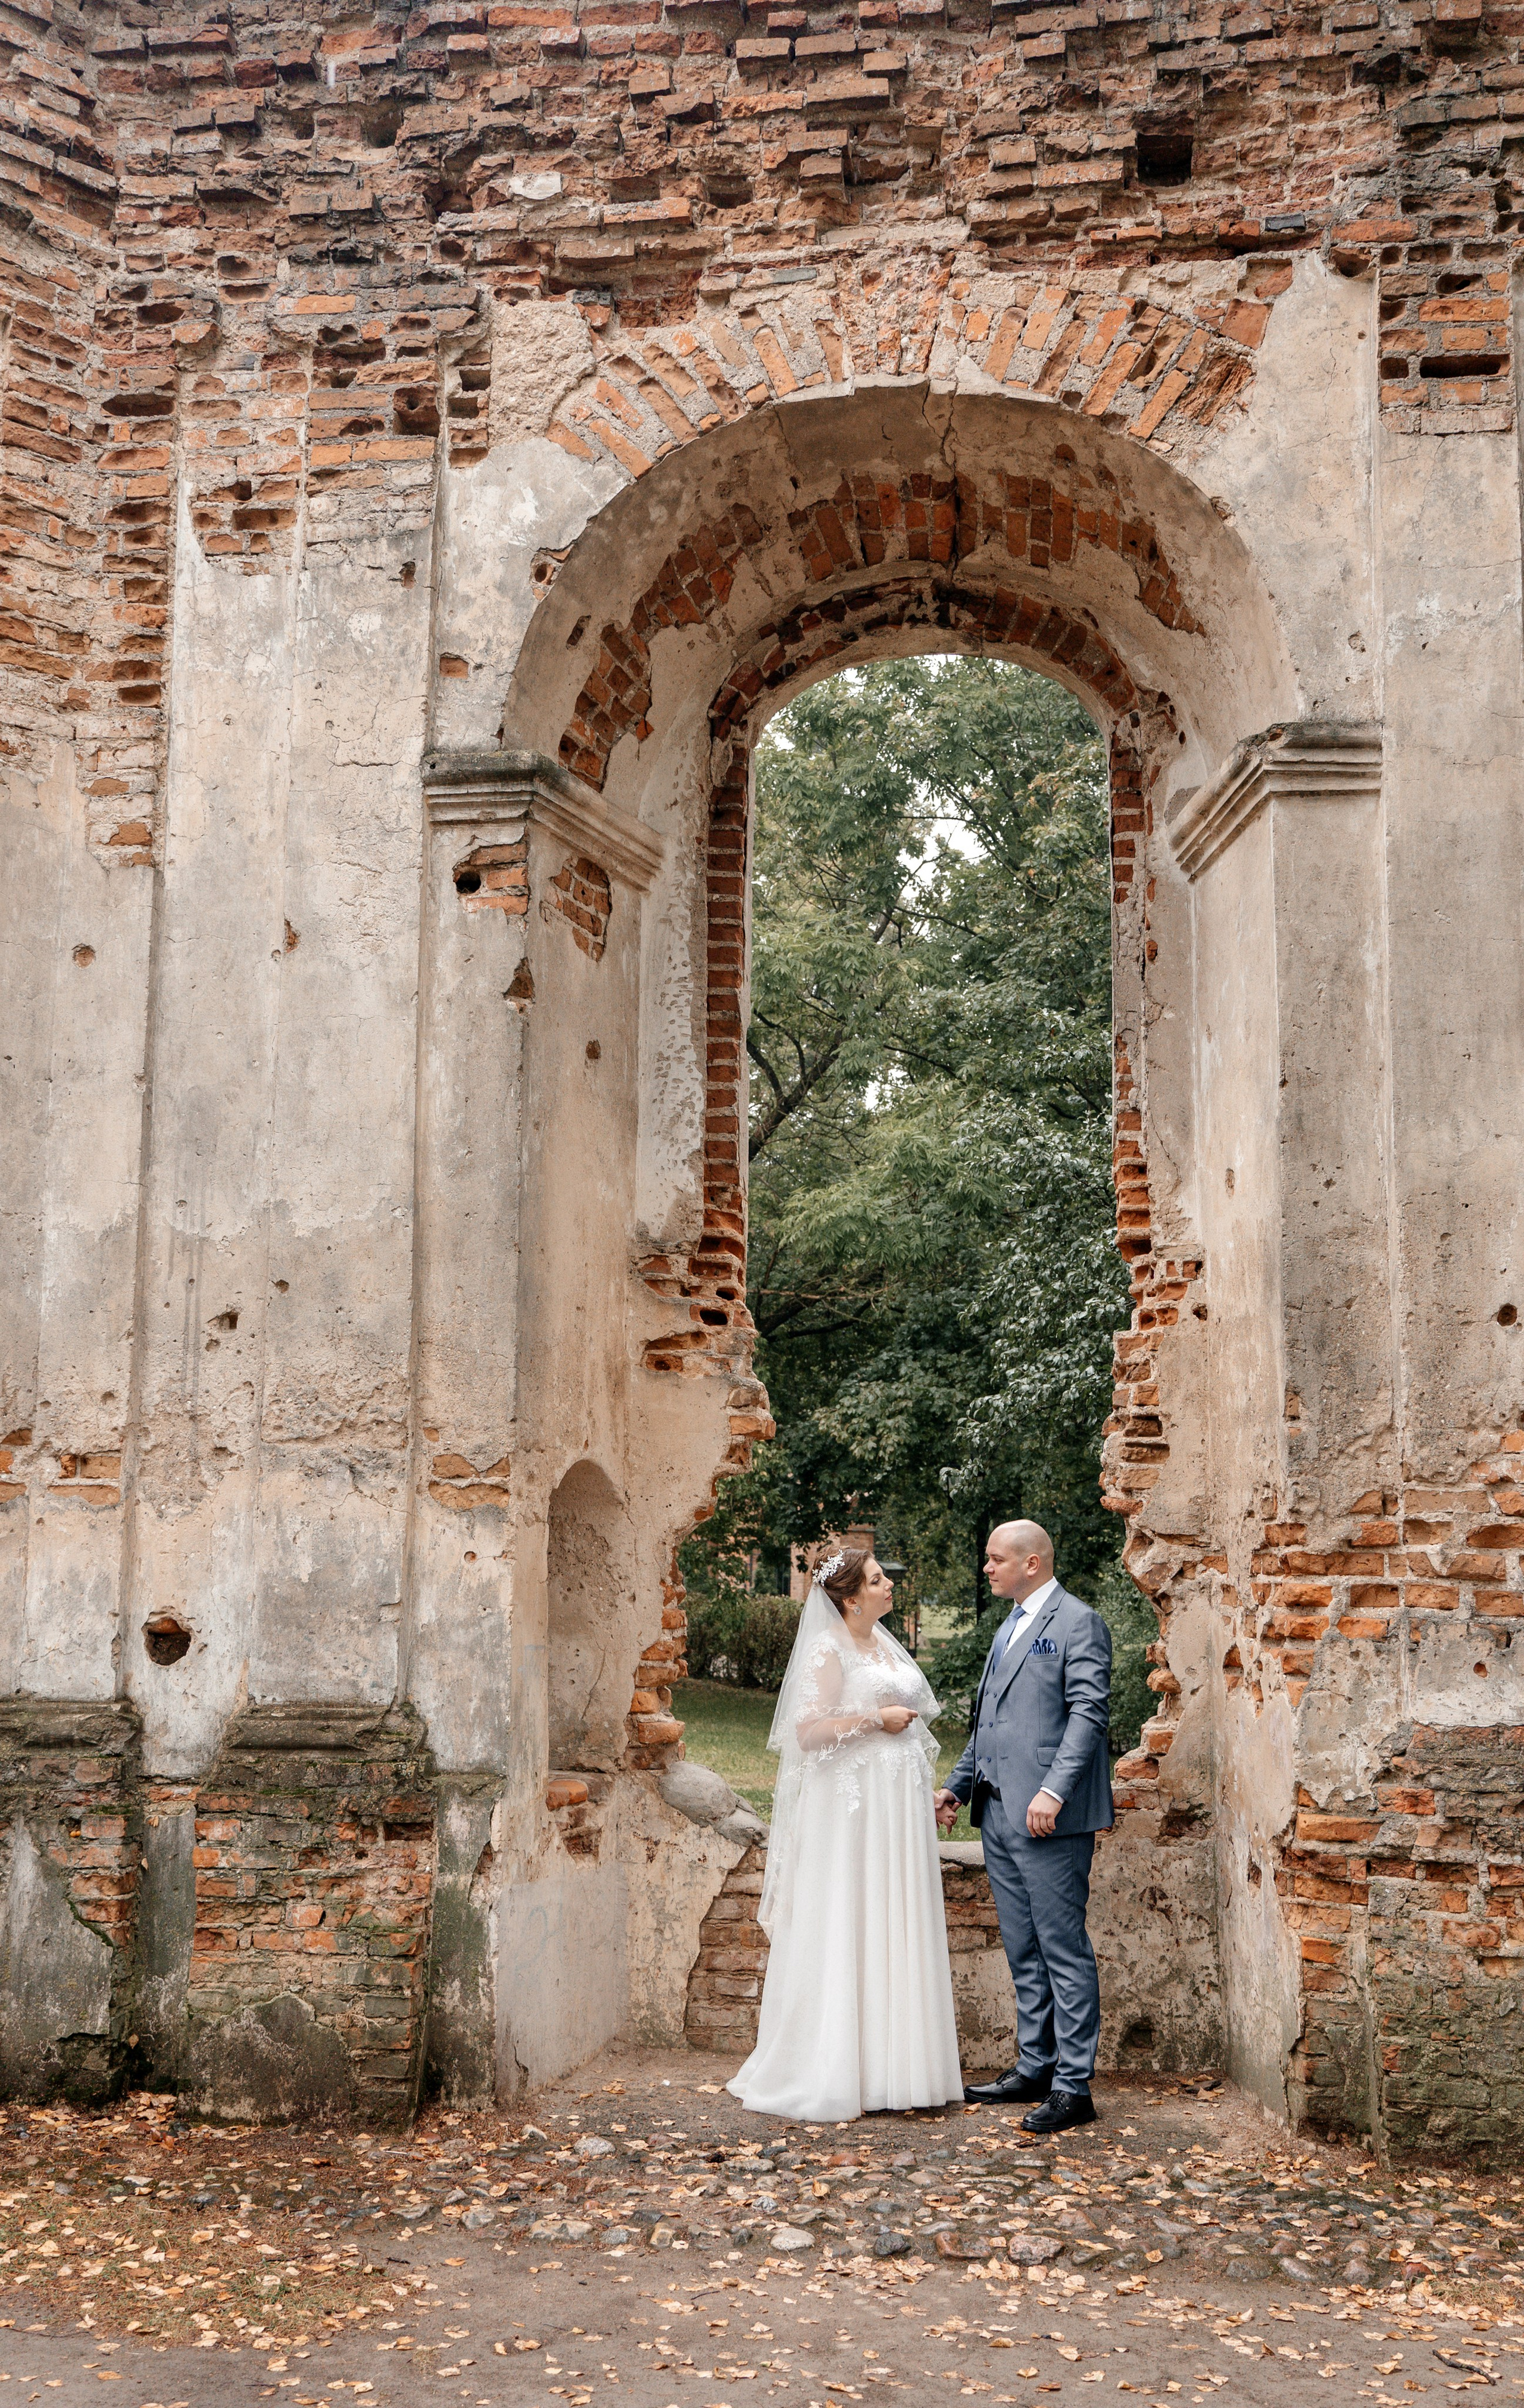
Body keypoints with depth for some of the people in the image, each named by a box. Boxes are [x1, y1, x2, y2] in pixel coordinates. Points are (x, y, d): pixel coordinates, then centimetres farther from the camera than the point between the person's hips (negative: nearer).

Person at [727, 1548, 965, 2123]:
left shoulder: (887, 1645, 15)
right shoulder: (829, 1650, -9)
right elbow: (807, 1730, -18)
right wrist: (875, 1719, -17)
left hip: (901, 1806, 8)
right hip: (854, 1805, -8)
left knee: (899, 1931, 8)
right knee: (850, 1932, -5)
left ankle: (897, 2065, 15)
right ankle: (837, 2074, 1)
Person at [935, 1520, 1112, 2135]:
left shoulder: (1078, 1624, -7)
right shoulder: (1009, 1628, 21)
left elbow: (1089, 1714, -16)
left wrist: (1053, 1791, -25)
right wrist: (958, 1784, 19)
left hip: (1048, 1817, -9)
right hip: (998, 1813, 9)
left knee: (1063, 1949, -4)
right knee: (1022, 1951, 14)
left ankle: (1073, 2087, 0)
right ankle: (1035, 2068, 23)